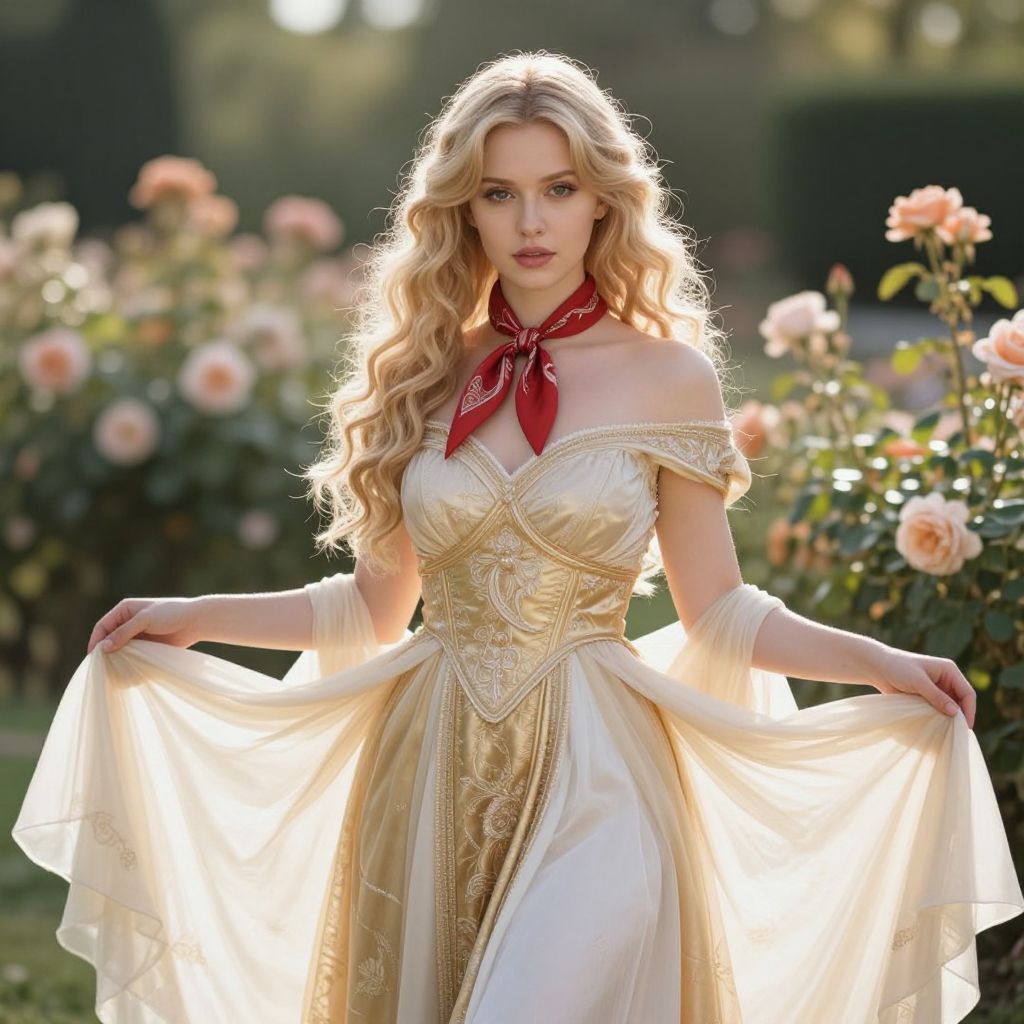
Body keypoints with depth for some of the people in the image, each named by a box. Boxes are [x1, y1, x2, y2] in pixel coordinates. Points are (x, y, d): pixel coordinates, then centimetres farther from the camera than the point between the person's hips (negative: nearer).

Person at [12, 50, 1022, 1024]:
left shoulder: (667, 376, 0)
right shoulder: (424, 372, 7)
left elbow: (717, 609, 3)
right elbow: (376, 605, 13)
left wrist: (881, 661, -9)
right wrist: (196, 616, 6)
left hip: (591, 778, -3)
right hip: (429, 773, 3)